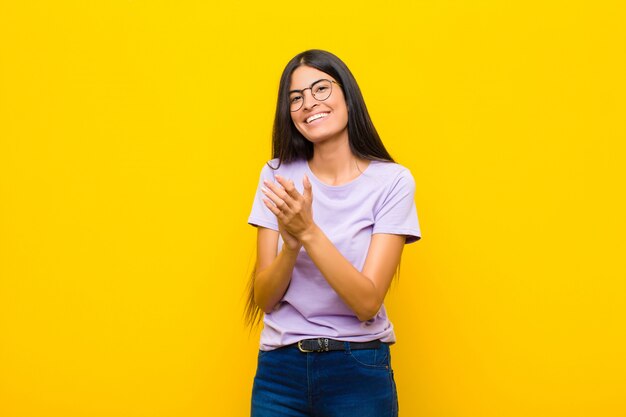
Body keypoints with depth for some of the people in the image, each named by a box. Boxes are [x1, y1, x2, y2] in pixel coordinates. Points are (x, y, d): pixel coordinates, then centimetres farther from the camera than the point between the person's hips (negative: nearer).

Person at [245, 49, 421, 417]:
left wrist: (309, 232, -26)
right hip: (280, 370, 2)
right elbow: (265, 300, -2)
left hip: (359, 373, -2)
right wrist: (291, 245, -21)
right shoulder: (278, 176, 0)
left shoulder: (392, 181, -9)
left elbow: (367, 303, -15)